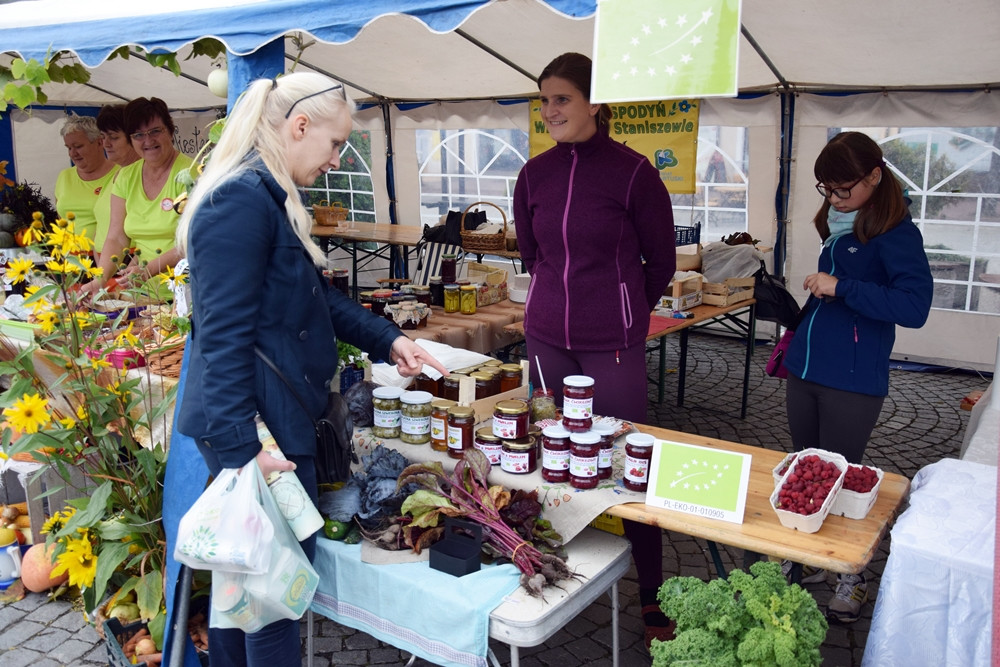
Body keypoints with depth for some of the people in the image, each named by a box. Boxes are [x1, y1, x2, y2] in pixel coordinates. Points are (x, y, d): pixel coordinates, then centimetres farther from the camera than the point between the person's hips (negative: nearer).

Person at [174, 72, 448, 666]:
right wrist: (241, 447, -25)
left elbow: (317, 296, 22)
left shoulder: (270, 197, 15)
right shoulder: (241, 201, -18)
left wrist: (387, 339, 14)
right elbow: (224, 336, -23)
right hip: (259, 425, -11)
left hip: (278, 416, 11)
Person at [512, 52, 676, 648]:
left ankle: (652, 594, 19)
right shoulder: (536, 174, 5)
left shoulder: (632, 171, -8)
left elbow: (661, 262, 1)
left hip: (612, 343, -4)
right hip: (546, 336, 5)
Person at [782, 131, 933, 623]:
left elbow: (915, 305, -24)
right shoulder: (838, 226, 11)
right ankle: (809, 562, 32)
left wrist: (840, 287, -26)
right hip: (805, 373, 8)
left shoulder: (895, 232, -13)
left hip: (853, 384, -7)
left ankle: (851, 577, 24)